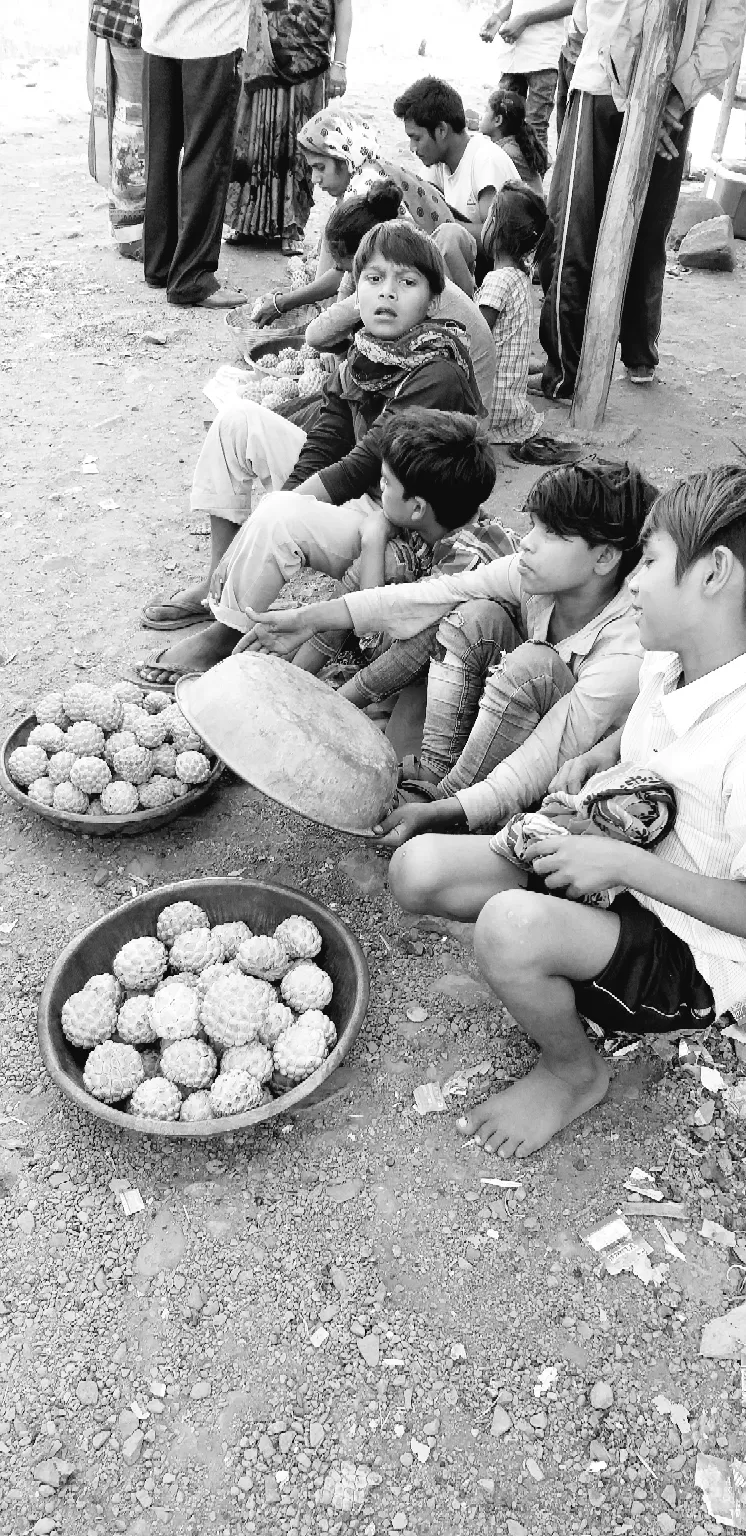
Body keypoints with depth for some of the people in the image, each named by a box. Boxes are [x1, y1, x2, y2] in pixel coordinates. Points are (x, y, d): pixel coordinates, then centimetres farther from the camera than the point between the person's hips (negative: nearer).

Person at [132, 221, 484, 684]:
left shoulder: (438, 376, -23)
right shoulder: (365, 351, 1)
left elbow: (365, 465, -25)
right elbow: (324, 444, -2)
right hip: (349, 491, 9)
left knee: (279, 519, -36)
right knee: (237, 420, 6)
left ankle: (224, 635, -9)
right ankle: (218, 582, 8)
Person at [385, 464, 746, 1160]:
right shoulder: (665, 663, -2)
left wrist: (624, 863, -26)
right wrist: (598, 757, 2)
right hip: (608, 874, 8)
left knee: (510, 926, -36)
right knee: (417, 869, -9)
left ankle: (574, 1072, -4)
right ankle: (555, 984, 7)